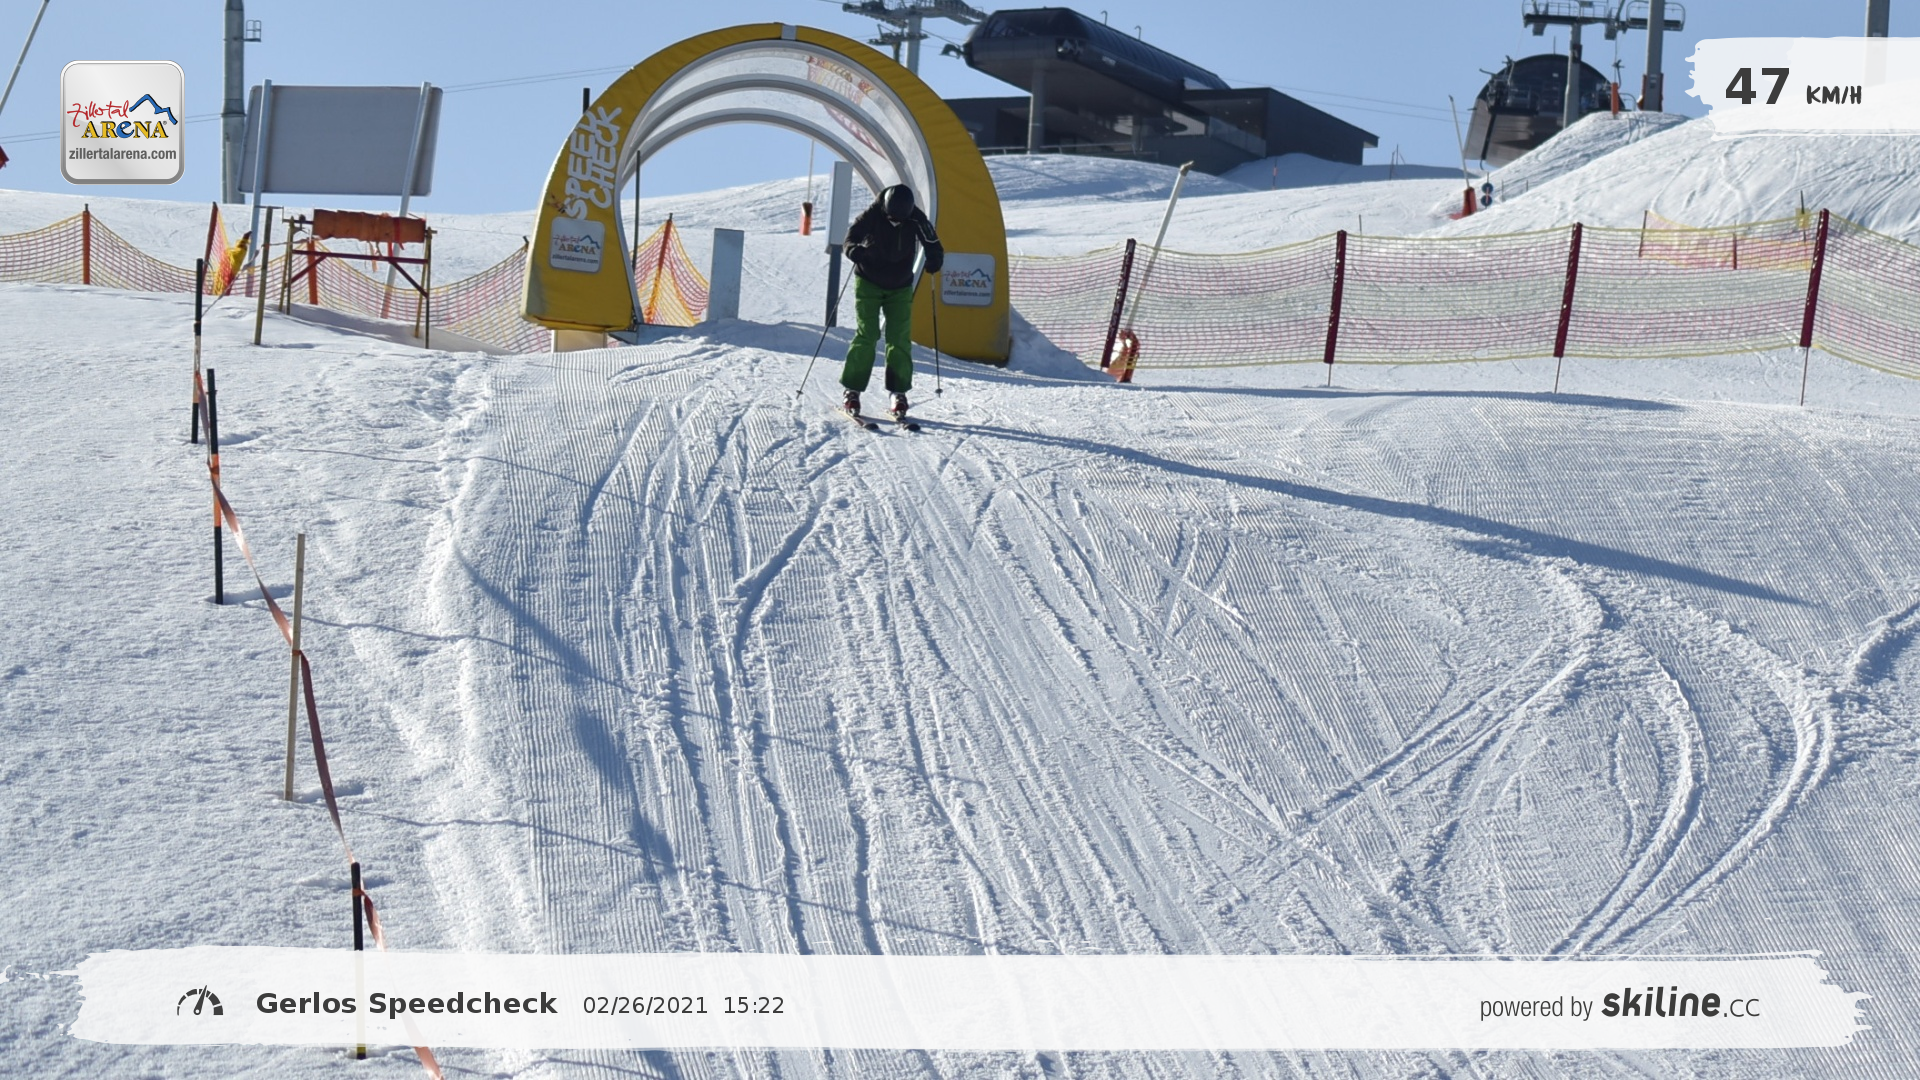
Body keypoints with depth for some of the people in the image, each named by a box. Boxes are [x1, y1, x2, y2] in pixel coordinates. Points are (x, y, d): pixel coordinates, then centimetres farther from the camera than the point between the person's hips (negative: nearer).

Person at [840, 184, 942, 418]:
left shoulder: (916, 219, -13)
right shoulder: (872, 214, -18)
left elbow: (932, 242, -1)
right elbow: (853, 233, -8)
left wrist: (934, 260, -22)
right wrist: (854, 249, -31)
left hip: (900, 287, 2)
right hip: (869, 284, -2)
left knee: (900, 338, -5)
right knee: (867, 335, -10)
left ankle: (899, 392, 4)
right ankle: (852, 389, -5)